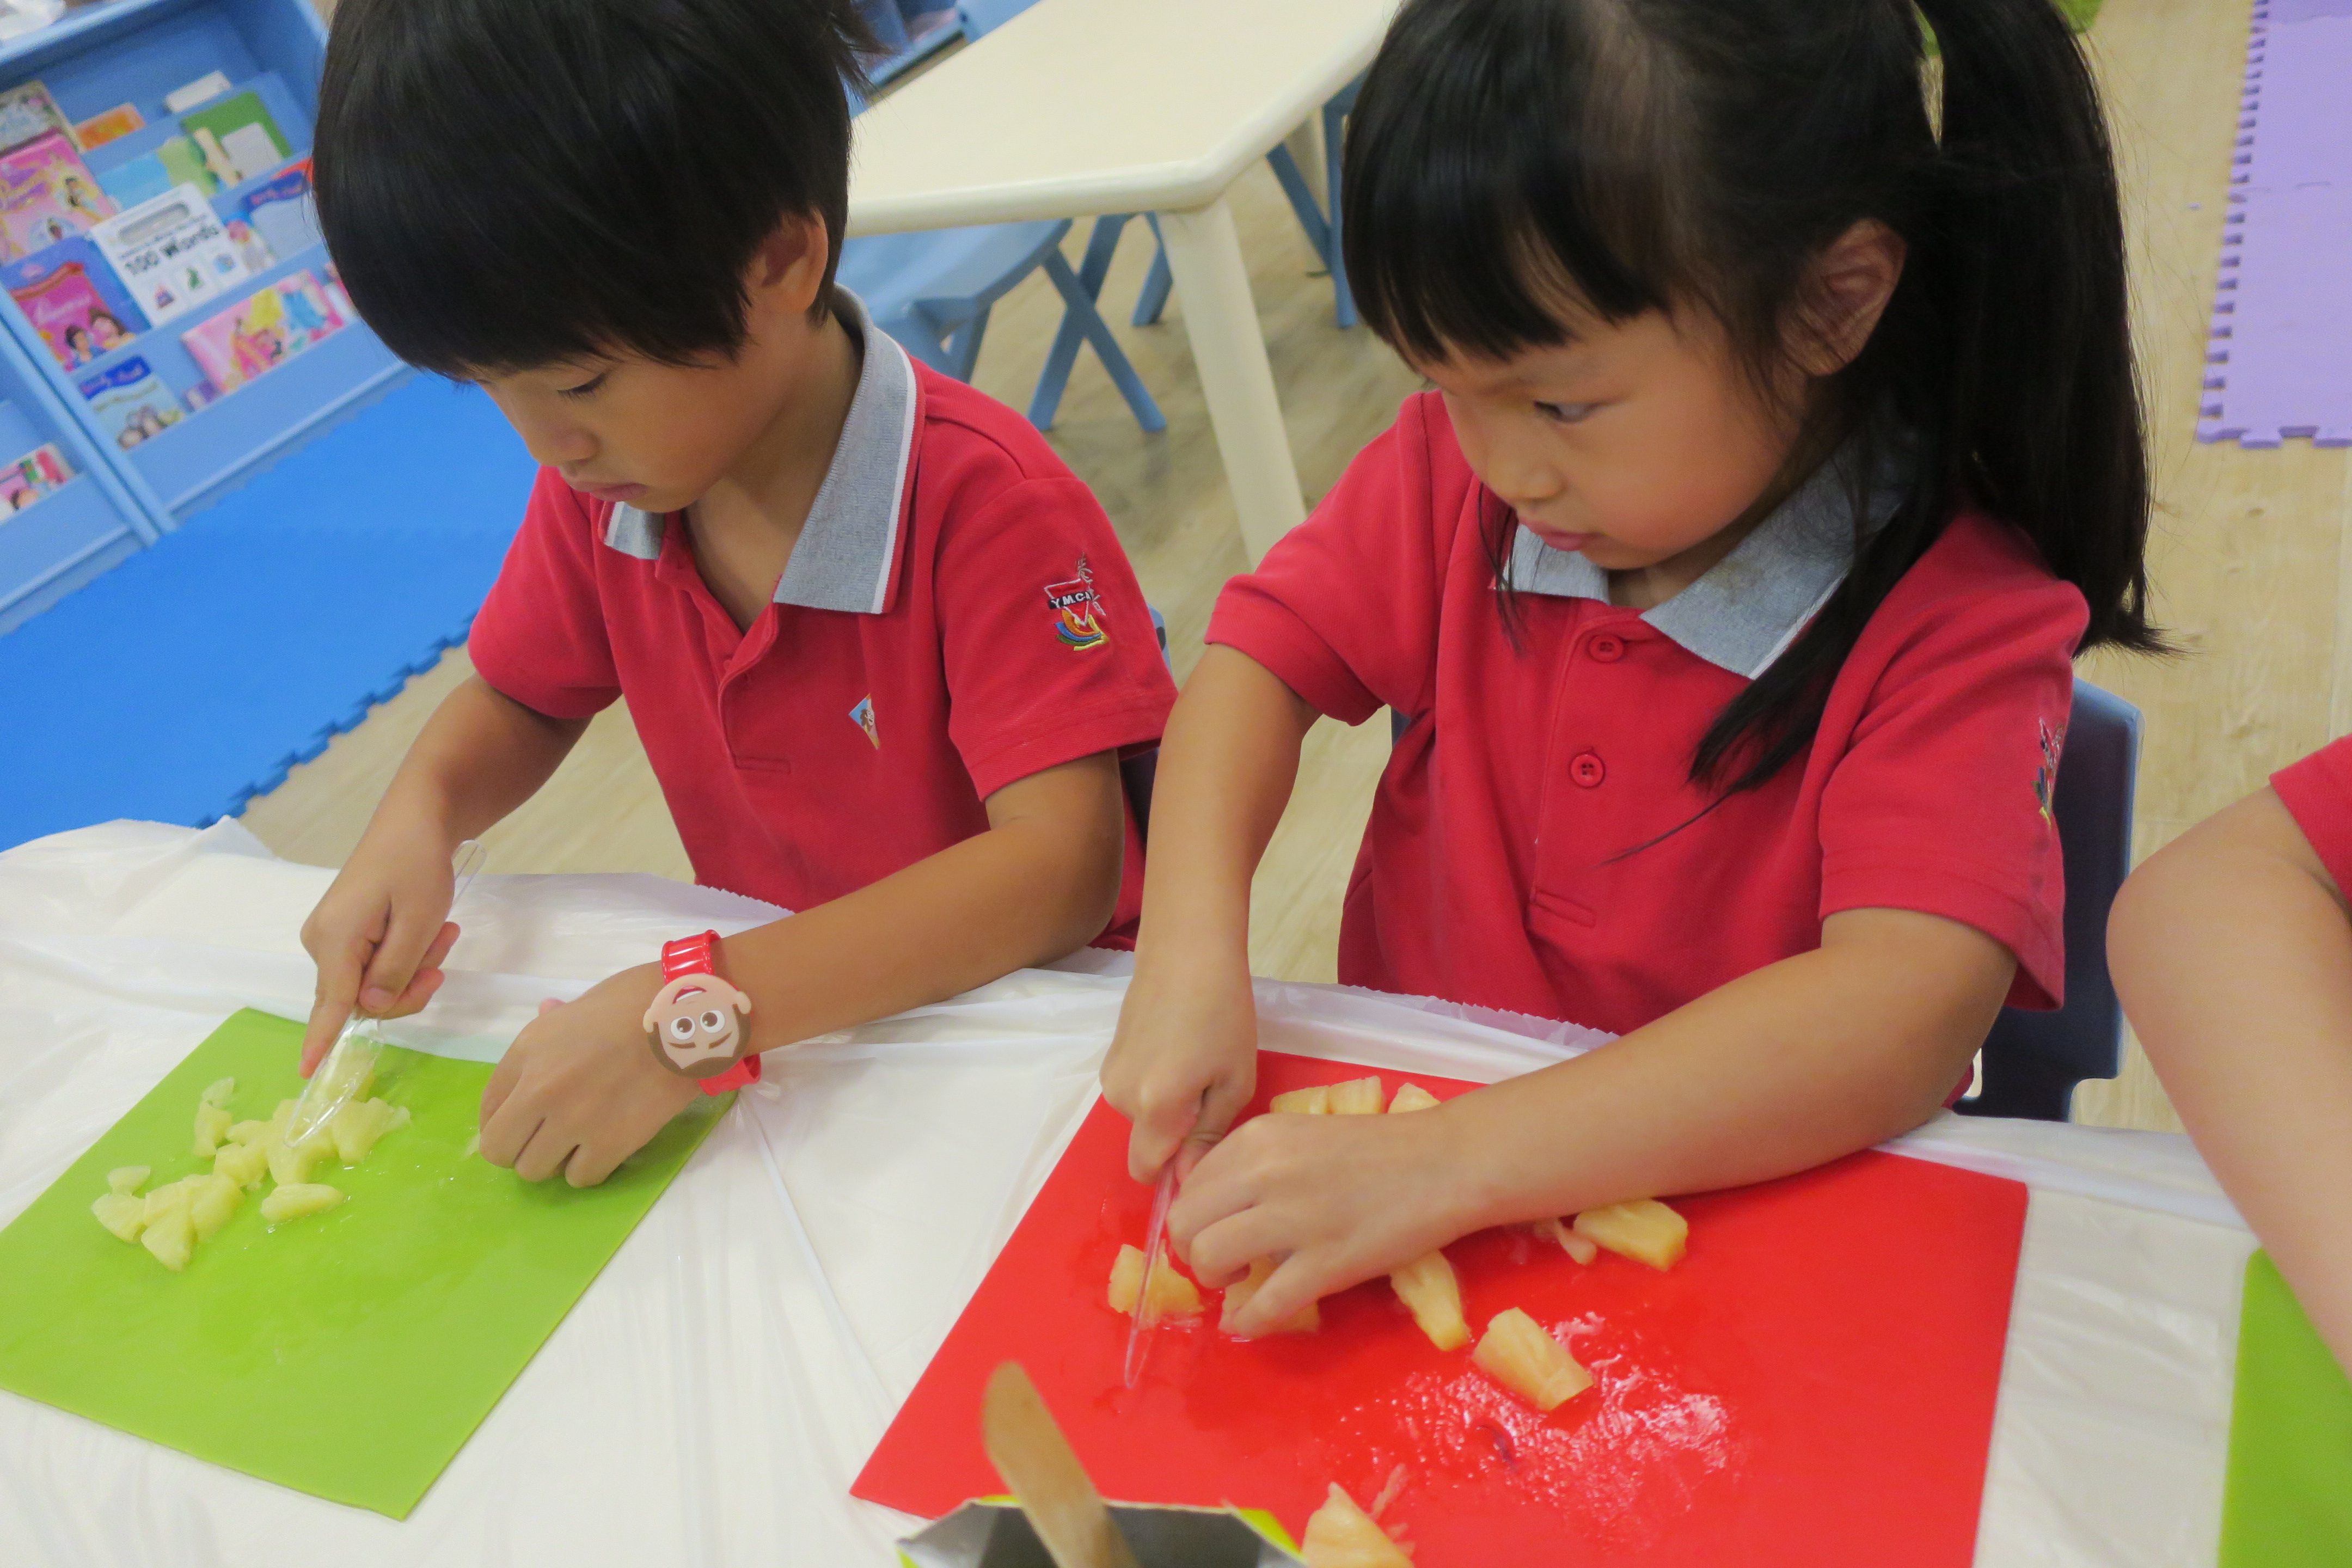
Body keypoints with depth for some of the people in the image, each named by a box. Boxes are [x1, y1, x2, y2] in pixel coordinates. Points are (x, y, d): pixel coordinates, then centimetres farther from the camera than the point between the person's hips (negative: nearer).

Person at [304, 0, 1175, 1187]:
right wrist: (415, 820, -9)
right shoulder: (598, 481, -3)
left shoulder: (985, 504, -23)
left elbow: (1063, 864, -31)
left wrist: (696, 1008, -38)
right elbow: (516, 702, 15)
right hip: (786, 1024, 5)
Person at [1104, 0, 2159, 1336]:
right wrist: (1190, 959, -21)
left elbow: (1909, 1012, -30)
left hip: (1750, 1204, -3)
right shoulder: (1457, 473, -6)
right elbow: (1267, 657, -3)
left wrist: (1451, 1164, -39)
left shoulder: (1959, 623, -20)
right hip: (1407, 1103, 4)